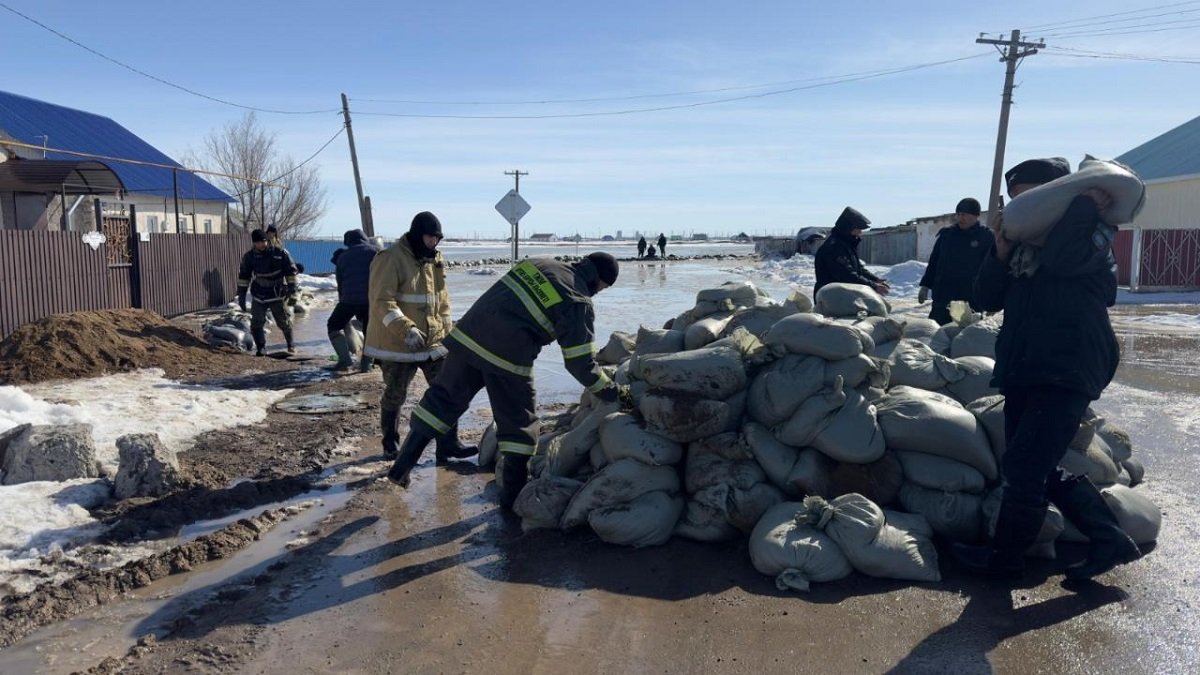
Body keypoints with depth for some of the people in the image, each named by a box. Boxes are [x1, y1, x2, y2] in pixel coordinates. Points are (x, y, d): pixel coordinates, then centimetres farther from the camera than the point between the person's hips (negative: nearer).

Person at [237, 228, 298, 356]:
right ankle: (260, 348, 11)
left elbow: (291, 270, -2)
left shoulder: (279, 253, -9)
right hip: (259, 296, 2)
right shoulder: (249, 257, -2)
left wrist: (291, 286, -10)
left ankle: (290, 344, 23)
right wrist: (241, 295, 4)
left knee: (284, 321, 2)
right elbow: (243, 276, 6)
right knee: (256, 323, -4)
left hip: (277, 294, -2)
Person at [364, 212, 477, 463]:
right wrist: (406, 329, -32)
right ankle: (391, 444, 27)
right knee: (395, 395, 8)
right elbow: (381, 301, -22)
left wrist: (446, 332, 15)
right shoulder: (391, 259, -15)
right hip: (397, 344, -6)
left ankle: (448, 445, 8)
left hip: (433, 341, 6)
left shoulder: (435, 260, 9)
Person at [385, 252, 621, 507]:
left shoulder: (538, 263, 15)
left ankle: (402, 465, 17)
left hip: (468, 336, 6)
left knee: (443, 399, 16)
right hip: (507, 358, -6)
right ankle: (512, 494, 20)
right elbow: (580, 362, -3)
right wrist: (607, 390, 9)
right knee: (519, 423, 12)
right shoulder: (579, 303, -3)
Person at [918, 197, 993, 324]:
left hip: (971, 300, -2)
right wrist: (925, 286, 9)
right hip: (942, 298, 3)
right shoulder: (946, 234, 8)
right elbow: (933, 262, 13)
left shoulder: (986, 237, -1)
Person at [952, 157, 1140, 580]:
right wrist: (1000, 252, -6)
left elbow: (1061, 256, -28)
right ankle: (1109, 540, 24)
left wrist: (1087, 204, -14)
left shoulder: (1094, 232, -3)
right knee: (1042, 470, 12)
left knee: (1023, 466, -8)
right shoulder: (1023, 242, 17)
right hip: (1024, 372, 8)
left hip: (1067, 374, -8)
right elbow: (987, 300, 8)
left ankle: (1005, 556, 8)